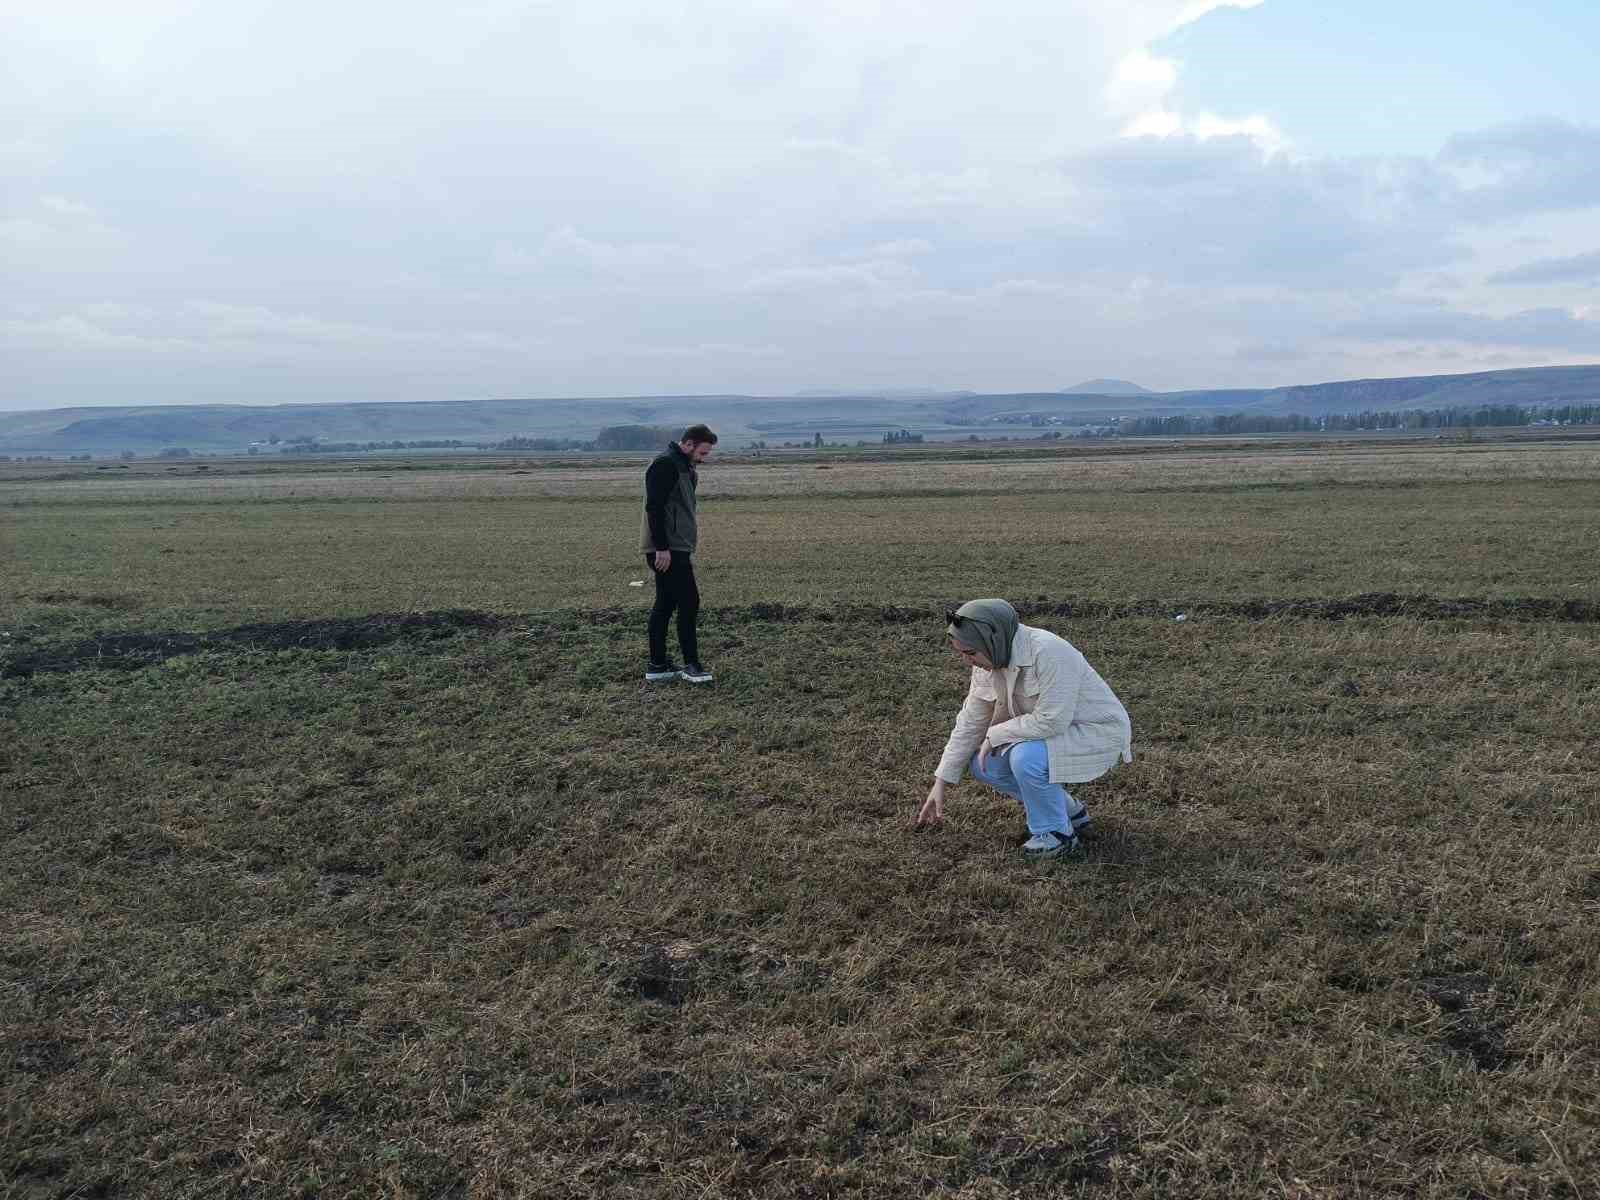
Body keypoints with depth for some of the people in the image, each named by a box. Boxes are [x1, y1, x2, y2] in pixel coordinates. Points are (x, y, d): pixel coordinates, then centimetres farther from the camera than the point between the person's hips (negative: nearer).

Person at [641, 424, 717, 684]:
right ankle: (691, 665, 0)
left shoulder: (685, 467, 19)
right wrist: (662, 548, -24)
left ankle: (657, 666, 15)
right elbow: (654, 507, -21)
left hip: (675, 548, 11)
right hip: (667, 550, -11)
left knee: (665, 606, 11)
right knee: (689, 603, -7)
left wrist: (688, 550, 24)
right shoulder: (665, 464, -14)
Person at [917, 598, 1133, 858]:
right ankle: (1069, 811, 12)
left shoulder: (1048, 652, -31)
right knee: (982, 765, -2)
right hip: (1058, 731, 8)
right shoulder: (990, 660, -6)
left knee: (1025, 757, -31)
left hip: (1098, 733, -8)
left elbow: (1051, 720, -34)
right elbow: (970, 723, 1)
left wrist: (995, 735, -19)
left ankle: (1057, 833, -7)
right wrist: (940, 785, 1)